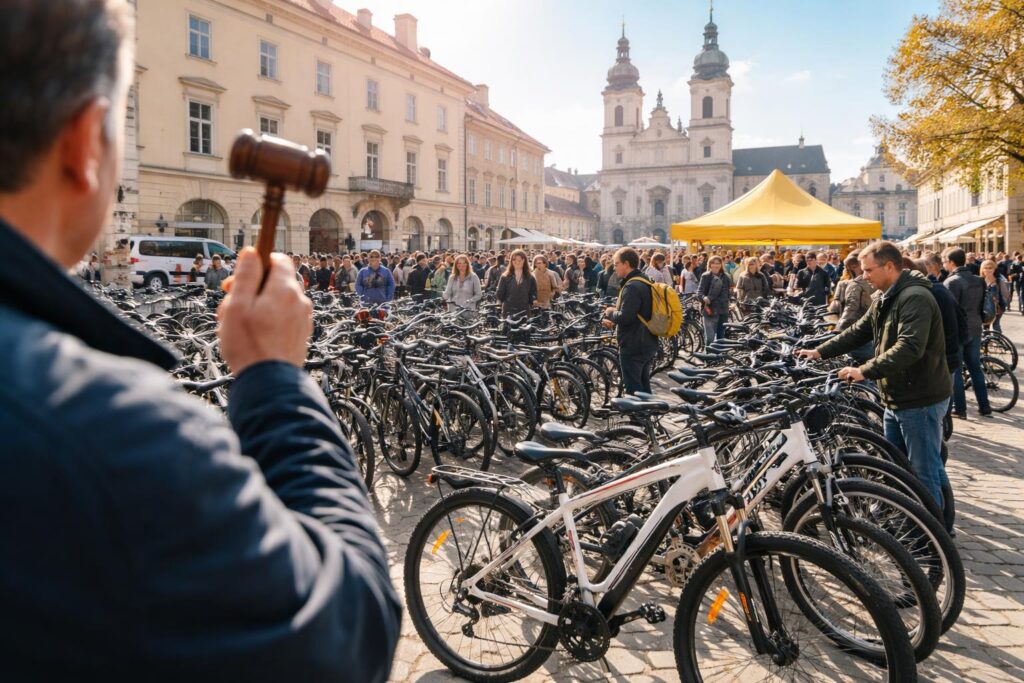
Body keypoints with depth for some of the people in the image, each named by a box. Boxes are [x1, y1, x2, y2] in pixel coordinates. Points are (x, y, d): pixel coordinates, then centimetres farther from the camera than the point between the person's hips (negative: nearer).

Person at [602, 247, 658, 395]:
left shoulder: (631, 286, -19)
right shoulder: (645, 282, 13)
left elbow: (625, 317, -27)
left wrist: (611, 312, -7)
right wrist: (614, 322, 12)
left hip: (632, 348, -10)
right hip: (648, 345, 10)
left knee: (633, 390, -2)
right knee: (644, 388, 18)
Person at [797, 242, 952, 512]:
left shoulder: (915, 297, -20)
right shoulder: (884, 299, 13)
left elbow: (909, 347, -32)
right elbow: (858, 332, 16)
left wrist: (865, 370, -35)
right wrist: (820, 352, 7)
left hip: (921, 401, -10)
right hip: (896, 399, 10)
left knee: (924, 472, 0)